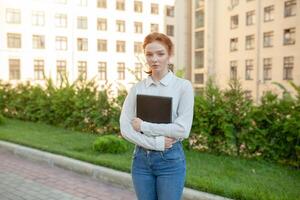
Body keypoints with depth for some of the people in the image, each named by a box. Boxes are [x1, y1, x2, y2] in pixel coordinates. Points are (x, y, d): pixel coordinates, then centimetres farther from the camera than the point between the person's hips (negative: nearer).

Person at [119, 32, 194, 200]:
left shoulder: (183, 86, -6)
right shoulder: (137, 88, 2)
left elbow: (183, 129, -15)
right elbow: (125, 127, -5)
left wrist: (143, 126, -12)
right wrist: (156, 143, -16)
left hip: (170, 159, -3)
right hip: (141, 158, 3)